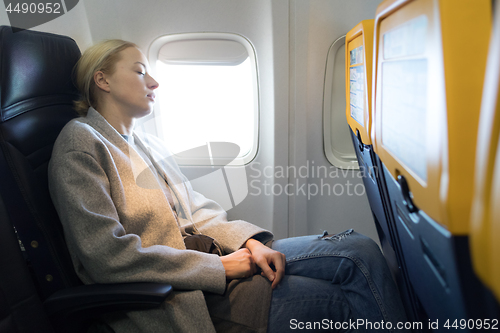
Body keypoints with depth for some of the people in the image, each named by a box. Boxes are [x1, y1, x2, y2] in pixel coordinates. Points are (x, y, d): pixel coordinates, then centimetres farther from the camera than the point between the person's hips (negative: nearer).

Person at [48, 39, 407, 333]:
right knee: (342, 303, -17)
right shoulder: (80, 141, -7)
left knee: (359, 250, -6)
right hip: (170, 298, -7)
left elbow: (198, 211, 14)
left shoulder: (151, 145, 18)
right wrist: (219, 266, -15)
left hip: (200, 261, 8)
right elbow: (107, 255, -17)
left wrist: (249, 242, -7)